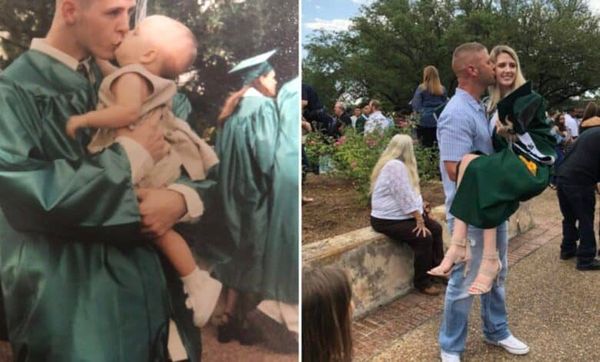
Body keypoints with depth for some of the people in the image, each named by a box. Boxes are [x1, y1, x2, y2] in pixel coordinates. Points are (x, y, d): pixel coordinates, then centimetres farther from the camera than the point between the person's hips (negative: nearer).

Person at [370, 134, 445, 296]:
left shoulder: (395, 163, 13)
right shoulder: (396, 166, -21)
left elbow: (408, 193, 20)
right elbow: (406, 198, -24)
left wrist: (420, 207, 6)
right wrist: (420, 221, -20)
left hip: (402, 215, 11)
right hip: (388, 220, -11)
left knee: (436, 228, 6)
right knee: (424, 237, -22)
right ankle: (422, 282, -7)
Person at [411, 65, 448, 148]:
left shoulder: (421, 89, -4)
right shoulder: (442, 90, 3)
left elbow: (416, 107, -5)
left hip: (425, 122, -2)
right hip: (439, 122, 2)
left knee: (426, 145, 1)